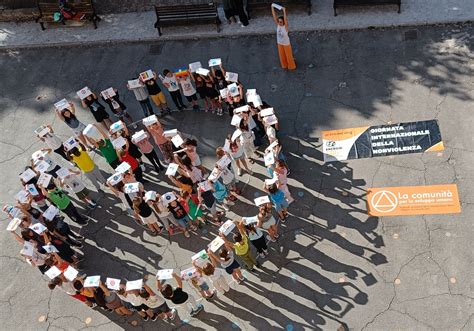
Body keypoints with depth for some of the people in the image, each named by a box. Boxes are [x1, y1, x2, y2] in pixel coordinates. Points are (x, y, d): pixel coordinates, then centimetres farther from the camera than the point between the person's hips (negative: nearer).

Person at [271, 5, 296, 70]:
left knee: (288, 55, 14)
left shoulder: (285, 26, -25)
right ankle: (284, 65, 46)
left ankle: (291, 66, 36)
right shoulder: (278, 25, -14)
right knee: (282, 55, 22)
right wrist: (272, 7, -23)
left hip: (286, 44, -5)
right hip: (279, 43, 5)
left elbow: (285, 19, -43)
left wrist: (284, 11, -50)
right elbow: (274, 16, -17)